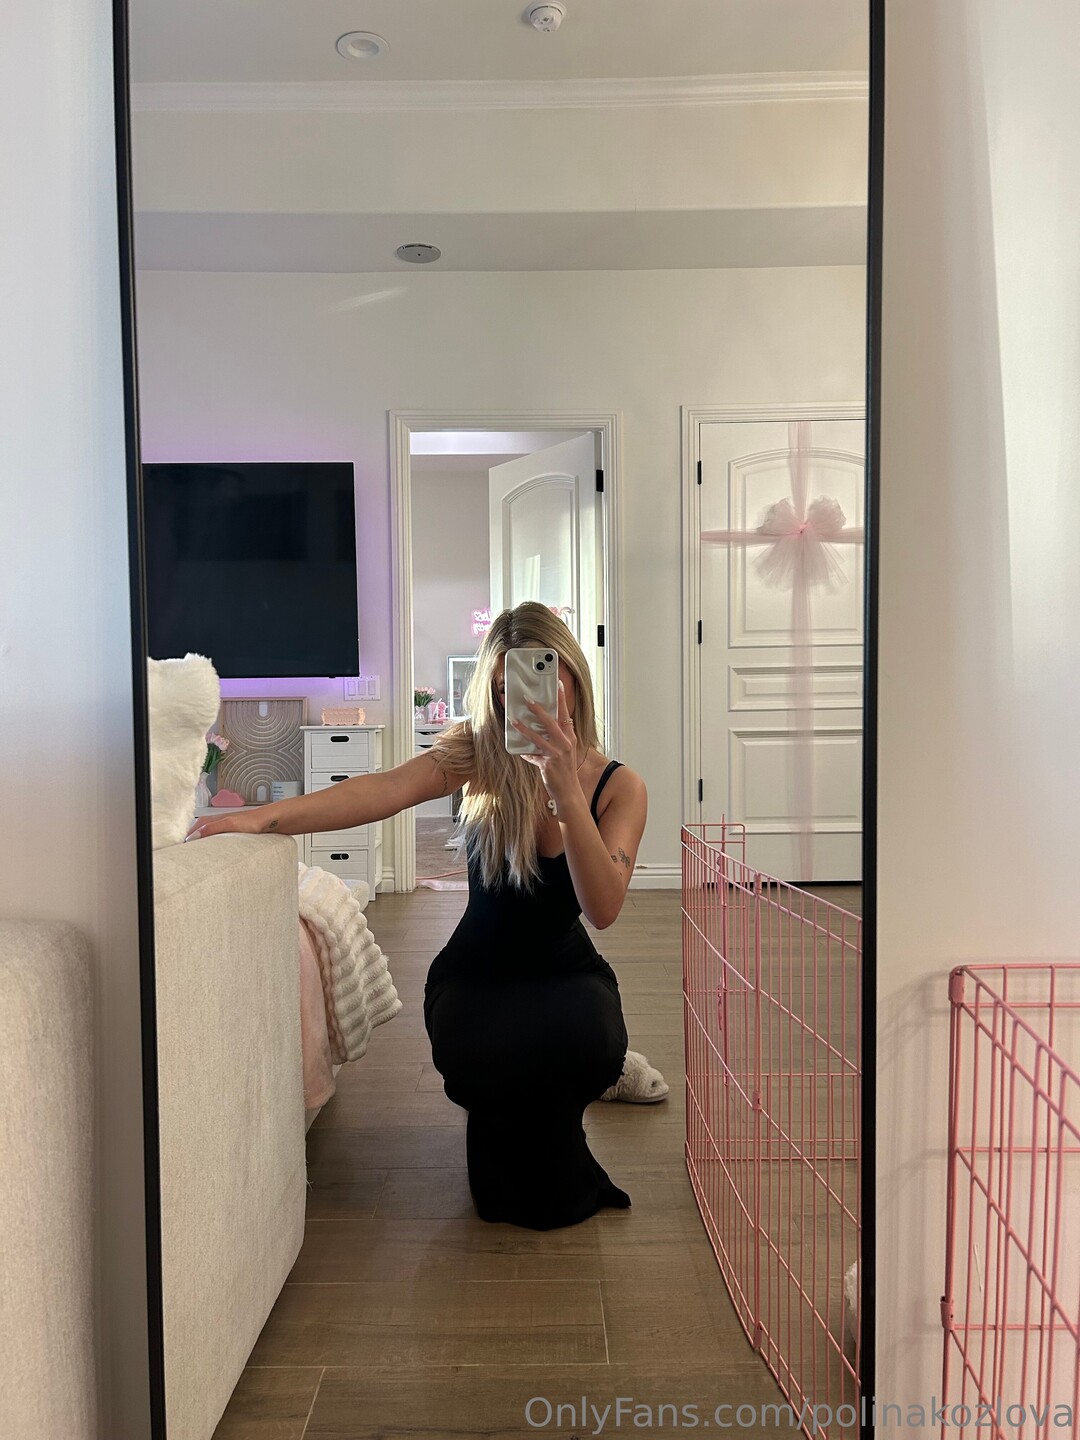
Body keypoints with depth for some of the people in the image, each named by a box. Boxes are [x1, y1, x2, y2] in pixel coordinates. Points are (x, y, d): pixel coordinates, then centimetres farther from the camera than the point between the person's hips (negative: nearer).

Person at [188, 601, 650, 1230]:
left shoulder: (620, 786, -13)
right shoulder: (478, 752, -13)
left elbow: (603, 908, -28)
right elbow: (387, 790, -31)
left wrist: (565, 791, -40)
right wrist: (264, 816, -46)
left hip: (564, 970, 0)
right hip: (475, 973, 0)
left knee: (587, 1042, -33)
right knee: (480, 1062, -31)